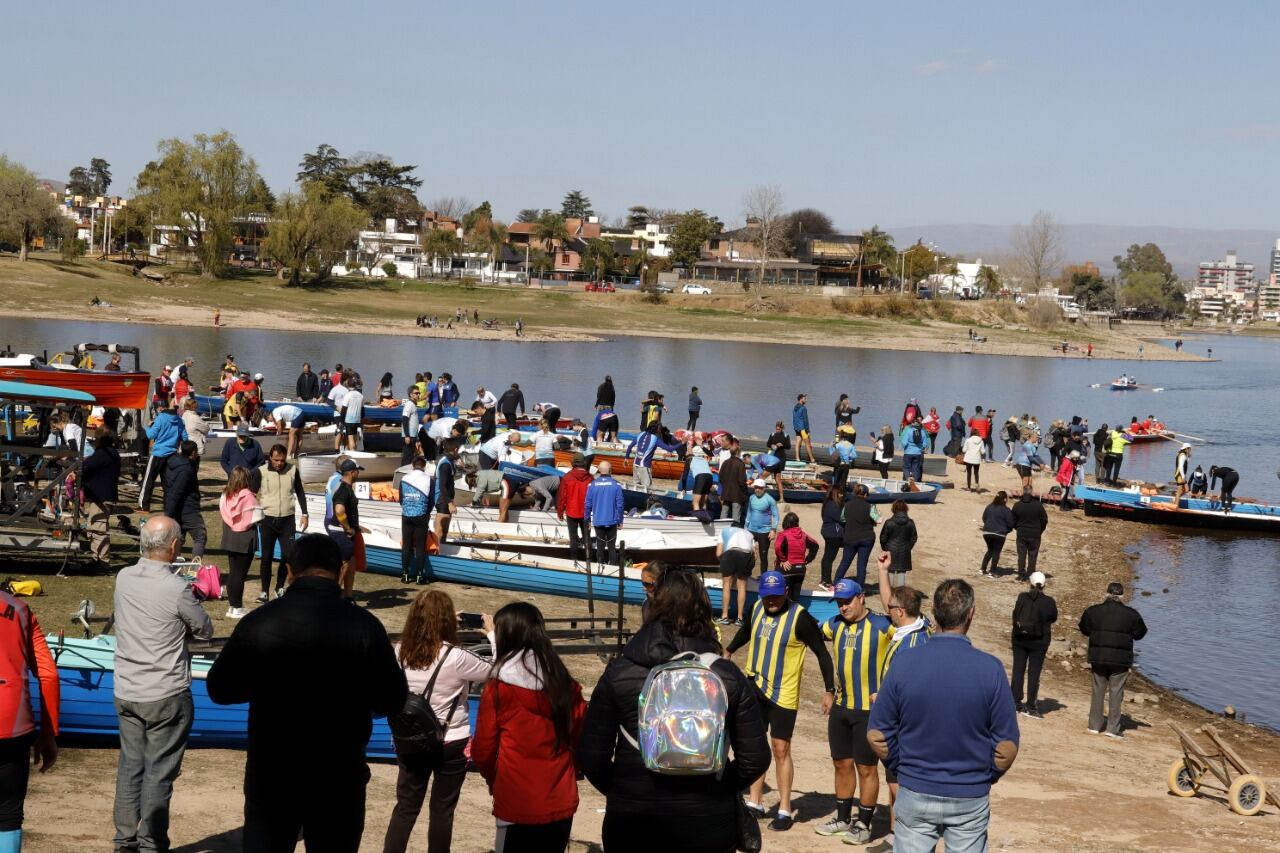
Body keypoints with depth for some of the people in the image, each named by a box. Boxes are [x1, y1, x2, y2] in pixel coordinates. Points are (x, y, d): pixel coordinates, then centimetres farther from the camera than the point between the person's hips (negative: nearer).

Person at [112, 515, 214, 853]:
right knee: (159, 773, 4)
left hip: (126, 692, 6)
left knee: (130, 767, 14)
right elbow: (204, 630, -6)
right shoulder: (177, 589, -19)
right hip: (166, 697, -6)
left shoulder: (124, 578, -2)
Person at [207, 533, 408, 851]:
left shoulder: (258, 622, -10)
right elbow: (392, 701, -5)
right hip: (339, 777, 0)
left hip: (270, 775, 0)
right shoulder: (364, 626, -13)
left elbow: (220, 689, 2)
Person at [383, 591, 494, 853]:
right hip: (451, 745, -4)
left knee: (405, 807, 14)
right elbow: (497, 670, -8)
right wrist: (492, 633, 4)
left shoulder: (400, 651, -8)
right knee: (442, 810, 10)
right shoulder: (455, 657, -20)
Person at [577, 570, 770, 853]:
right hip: (707, 828, 1)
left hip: (631, 824, 0)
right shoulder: (728, 676, -4)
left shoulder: (619, 672, -6)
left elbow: (591, 756, -6)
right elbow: (755, 760, -1)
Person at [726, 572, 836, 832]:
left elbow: (821, 652, -13)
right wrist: (728, 651, 28)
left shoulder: (800, 617, -18)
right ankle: (755, 803, 22)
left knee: (780, 749, -2)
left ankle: (785, 810, 7)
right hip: (754, 686, 5)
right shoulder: (756, 608, -2)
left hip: (783, 693, -5)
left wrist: (829, 690, -14)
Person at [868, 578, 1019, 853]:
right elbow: (1007, 745, -7)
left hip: (914, 794, 1)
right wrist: (988, 778, 11)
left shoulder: (904, 663, -10)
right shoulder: (990, 668, -13)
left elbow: (876, 735, -4)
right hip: (970, 799, 0)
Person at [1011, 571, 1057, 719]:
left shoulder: (1022, 597, -8)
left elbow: (1015, 615, 2)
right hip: (1039, 641, -2)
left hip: (1019, 639, 2)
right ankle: (1030, 707, 3)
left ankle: (1016, 703, 14)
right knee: (1034, 674, 3)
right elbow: (1053, 618, 4)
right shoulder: (1048, 601, -11)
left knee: (1018, 670, 11)